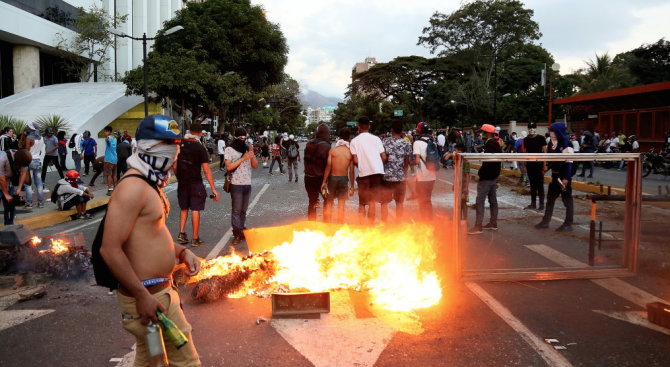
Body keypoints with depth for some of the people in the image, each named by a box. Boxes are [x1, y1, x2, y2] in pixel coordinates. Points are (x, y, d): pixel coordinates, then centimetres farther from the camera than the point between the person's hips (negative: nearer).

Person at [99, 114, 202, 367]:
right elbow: (110, 249, -25)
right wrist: (143, 296, -23)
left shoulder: (150, 185, 12)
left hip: (160, 290, 10)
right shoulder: (133, 187, -21)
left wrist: (181, 252, 6)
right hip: (148, 297, -10)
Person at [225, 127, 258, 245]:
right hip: (236, 184, -5)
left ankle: (241, 232, 15)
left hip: (247, 184, 5)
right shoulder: (230, 149, 0)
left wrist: (252, 154, -7)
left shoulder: (248, 148, 13)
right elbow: (228, 166, -12)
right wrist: (243, 158, -16)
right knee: (236, 210, -7)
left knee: (243, 211, 9)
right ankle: (237, 234, -6)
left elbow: (255, 166, 9)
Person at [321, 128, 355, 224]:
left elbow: (328, 166, -9)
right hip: (344, 179, 0)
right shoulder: (350, 152, -4)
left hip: (332, 178, 0)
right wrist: (352, 186, 4)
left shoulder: (332, 150, -4)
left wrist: (324, 181, -3)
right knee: (341, 206, 8)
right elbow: (351, 171, -4)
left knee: (328, 203, 11)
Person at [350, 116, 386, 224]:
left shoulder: (354, 141, 1)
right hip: (377, 171, 1)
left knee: (362, 203, 10)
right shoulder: (375, 139, 6)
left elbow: (355, 161, -6)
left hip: (363, 173, -1)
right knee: (372, 202, 8)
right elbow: (384, 157, 1)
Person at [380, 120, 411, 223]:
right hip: (400, 177, 2)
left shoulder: (385, 142, -6)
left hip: (386, 176, -2)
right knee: (399, 202, 15)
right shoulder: (406, 145, 0)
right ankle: (398, 224, 20)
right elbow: (406, 163, 4)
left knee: (384, 203, 6)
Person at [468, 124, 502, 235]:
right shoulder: (496, 144, 14)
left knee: (480, 200, -9)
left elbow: (488, 162, -24)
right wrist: (496, 176, 20)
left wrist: (480, 173, -16)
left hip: (487, 177, -10)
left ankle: (478, 226, -10)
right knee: (493, 200, 14)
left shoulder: (489, 144, -17)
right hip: (494, 176, 10)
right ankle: (493, 224, 21)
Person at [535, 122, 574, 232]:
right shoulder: (553, 143, 10)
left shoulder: (566, 143, -15)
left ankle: (568, 224, 10)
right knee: (550, 198, 12)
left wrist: (566, 178, -22)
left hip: (564, 176, -9)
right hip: (555, 175, 9)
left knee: (567, 199, 2)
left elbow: (569, 162, -18)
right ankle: (545, 221, 20)